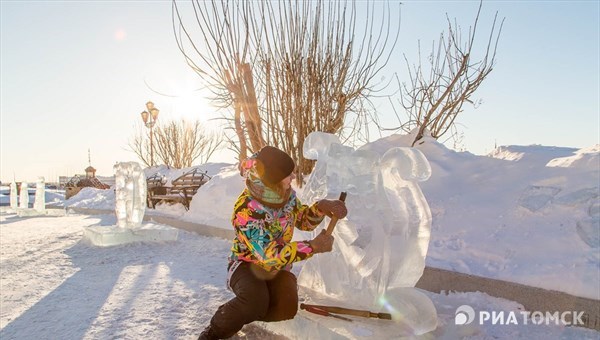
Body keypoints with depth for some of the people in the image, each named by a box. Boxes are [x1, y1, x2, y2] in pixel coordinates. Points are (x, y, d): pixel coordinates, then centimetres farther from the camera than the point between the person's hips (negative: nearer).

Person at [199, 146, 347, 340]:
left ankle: (238, 314, 5)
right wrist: (313, 247, -29)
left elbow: (303, 221, 6)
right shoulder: (245, 210, -29)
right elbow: (269, 256, -31)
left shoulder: (286, 193, -11)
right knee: (255, 301, -35)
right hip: (247, 264, -5)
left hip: (278, 265, 5)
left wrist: (321, 207, -16)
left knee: (286, 308, -22)